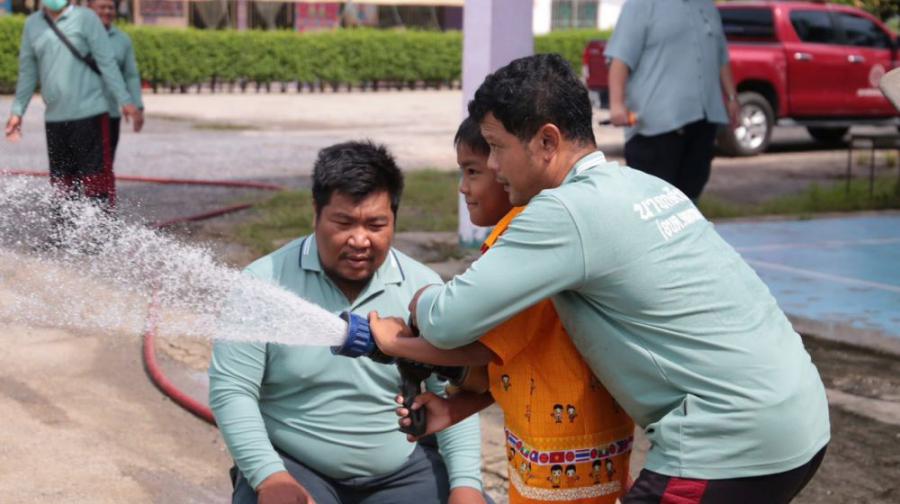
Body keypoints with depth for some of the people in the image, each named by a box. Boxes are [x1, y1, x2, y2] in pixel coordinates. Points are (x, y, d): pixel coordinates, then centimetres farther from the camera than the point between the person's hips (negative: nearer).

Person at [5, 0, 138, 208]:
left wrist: (124, 99, -8)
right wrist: (17, 111, 16)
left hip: (90, 113, -4)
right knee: (61, 181, 8)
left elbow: (106, 62, -3)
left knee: (96, 178, -6)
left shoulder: (86, 18, -2)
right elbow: (27, 72, 17)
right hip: (54, 118, 4)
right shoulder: (32, 24, 11)